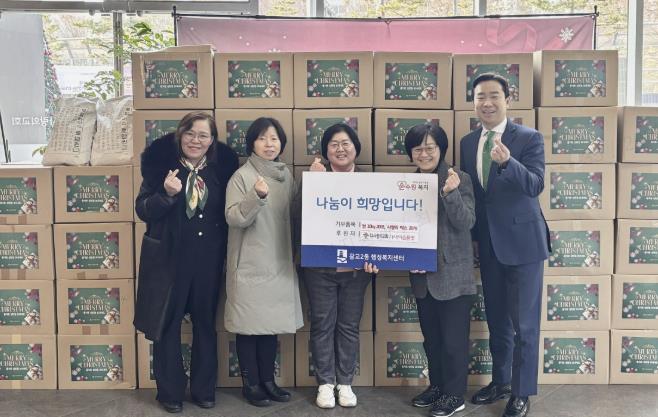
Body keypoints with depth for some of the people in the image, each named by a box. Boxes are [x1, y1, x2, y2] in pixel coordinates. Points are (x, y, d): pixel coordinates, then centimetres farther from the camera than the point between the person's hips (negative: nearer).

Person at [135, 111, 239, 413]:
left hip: (208, 260, 2)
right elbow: (143, 210, -6)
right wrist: (166, 194, -24)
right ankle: (170, 391, 19)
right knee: (167, 323, 6)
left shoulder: (222, 167, 3)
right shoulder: (161, 164, -4)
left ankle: (204, 389, 25)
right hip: (169, 258, -2)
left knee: (205, 322, 12)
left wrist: (227, 252, -2)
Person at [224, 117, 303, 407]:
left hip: (278, 263, 5)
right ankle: (251, 384, 14)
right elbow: (233, 218, -15)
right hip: (250, 265, -5)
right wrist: (256, 196, -30)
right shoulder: (241, 176, -8)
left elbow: (296, 214, 16)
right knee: (250, 325, 1)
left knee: (272, 323, 12)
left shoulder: (286, 175, 8)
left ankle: (268, 380, 24)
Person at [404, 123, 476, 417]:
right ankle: (437, 386, 30)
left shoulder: (460, 179, -8)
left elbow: (467, 223, -15)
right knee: (431, 337, 16)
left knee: (453, 338, 2)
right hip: (422, 275, 5)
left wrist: (450, 193, -29)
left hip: (453, 274, -5)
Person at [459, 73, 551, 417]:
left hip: (522, 241, -5)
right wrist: (473, 235, 11)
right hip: (488, 244, 5)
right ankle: (500, 382, 31)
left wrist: (507, 162, -40)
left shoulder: (529, 138, -10)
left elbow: (535, 186, -23)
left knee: (524, 323, 2)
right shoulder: (468, 142, 6)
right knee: (496, 319, 16)